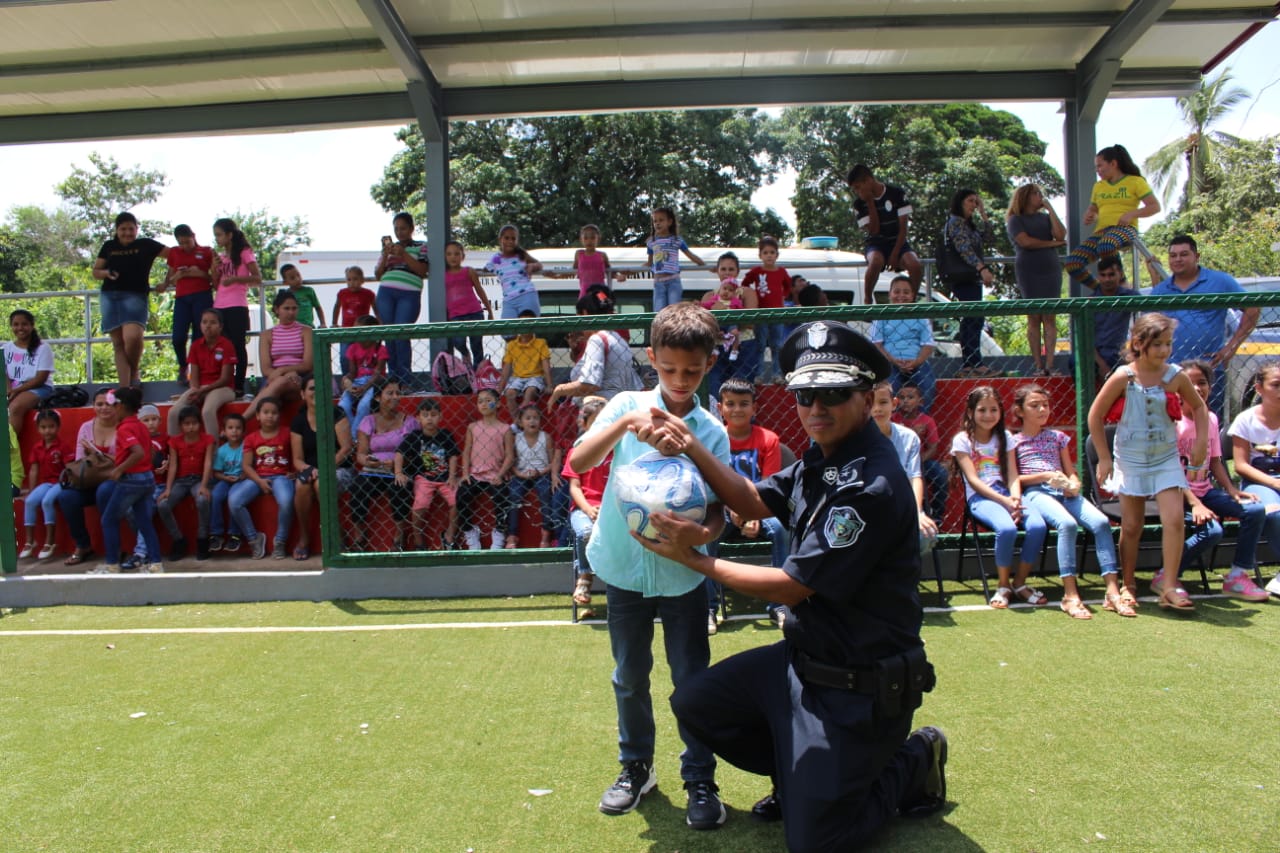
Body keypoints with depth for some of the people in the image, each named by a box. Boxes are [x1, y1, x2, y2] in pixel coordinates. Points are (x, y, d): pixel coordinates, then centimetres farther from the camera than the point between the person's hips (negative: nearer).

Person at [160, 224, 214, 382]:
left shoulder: (207, 252, 7)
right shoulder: (174, 253, 16)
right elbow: (170, 276, 22)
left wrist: (201, 274, -10)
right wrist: (164, 285, 1)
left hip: (202, 296, -2)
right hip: (182, 298, 2)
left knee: (200, 337, -5)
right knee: (178, 337, -9)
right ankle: (182, 368, 14)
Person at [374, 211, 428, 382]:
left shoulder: (420, 247, 12)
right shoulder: (389, 247, 22)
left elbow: (422, 271, -2)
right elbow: (377, 275, 19)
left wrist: (403, 255, -9)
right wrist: (386, 255, 4)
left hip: (409, 295, -4)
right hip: (386, 293, 4)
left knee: (401, 335, -16)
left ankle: (406, 380, -12)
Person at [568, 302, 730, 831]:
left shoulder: (712, 431, -5)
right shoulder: (627, 405, -6)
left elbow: (719, 506, -7)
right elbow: (579, 461, -16)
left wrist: (706, 532, -29)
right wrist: (625, 423, -30)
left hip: (682, 574, -1)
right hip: (624, 569, 1)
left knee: (692, 679, 4)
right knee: (629, 677, 15)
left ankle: (700, 780, 21)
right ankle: (636, 767, 35)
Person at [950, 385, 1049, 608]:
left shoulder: (1004, 437, 17)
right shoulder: (962, 440, 3)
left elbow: (1012, 475, 6)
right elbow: (973, 480, -6)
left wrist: (1015, 499, -16)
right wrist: (1004, 501, -17)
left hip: (1006, 494, 4)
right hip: (980, 497, -4)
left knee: (1038, 526, -26)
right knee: (1007, 528, -34)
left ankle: (1019, 582, -5)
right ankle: (1003, 585, -10)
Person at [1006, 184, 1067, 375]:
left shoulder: (1045, 217, 15)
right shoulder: (1015, 220, 4)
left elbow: (1061, 235, -1)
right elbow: (1025, 242, -10)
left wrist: (1050, 208, 2)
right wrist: (1053, 243, -1)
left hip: (1051, 268, 3)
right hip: (1028, 271, -3)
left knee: (1050, 317, -3)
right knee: (1034, 318, -4)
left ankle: (1049, 364, -5)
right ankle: (1038, 365, -2)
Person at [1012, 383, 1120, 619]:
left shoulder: (1057, 437, 25)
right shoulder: (1014, 441, 12)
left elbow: (1071, 471, 22)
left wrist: (1073, 483, -2)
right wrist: (1045, 475, -10)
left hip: (1064, 492, 5)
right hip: (1035, 493, -4)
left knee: (1101, 522, -25)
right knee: (1067, 523, -36)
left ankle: (1113, 591, -27)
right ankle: (1070, 595, -36)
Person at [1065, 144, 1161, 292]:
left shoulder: (1136, 181, 7)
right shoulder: (1098, 186, 21)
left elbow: (1155, 206, 1)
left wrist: (1131, 214, -15)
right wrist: (1089, 217, 7)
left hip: (1125, 228, -5)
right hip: (1101, 230, 5)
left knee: (1105, 247, -43)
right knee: (1072, 264, -21)